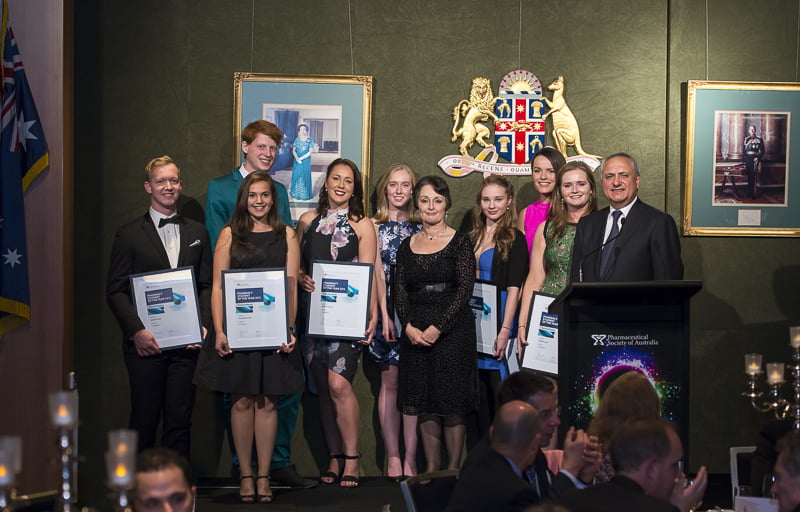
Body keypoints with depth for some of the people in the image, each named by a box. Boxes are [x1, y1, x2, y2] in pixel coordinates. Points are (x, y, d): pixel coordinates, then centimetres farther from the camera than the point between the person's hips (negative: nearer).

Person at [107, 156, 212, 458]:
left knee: (180, 420, 4)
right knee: (144, 420, 1)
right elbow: (116, 291, 0)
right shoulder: (129, 235, 4)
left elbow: (206, 285, 13)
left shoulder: (197, 233, 14)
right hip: (146, 343, -2)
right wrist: (137, 331, -12)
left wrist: (203, 325, -3)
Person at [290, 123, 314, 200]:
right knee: (296, 176, 6)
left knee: (305, 177, 0)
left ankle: (305, 194, 6)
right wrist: (297, 158, -17)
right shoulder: (297, 139, 4)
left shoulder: (310, 140, -5)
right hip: (297, 161, 3)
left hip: (306, 161, -3)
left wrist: (301, 158, -16)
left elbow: (310, 152, -9)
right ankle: (296, 193, 17)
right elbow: (293, 150, 1)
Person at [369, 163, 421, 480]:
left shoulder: (420, 228, 9)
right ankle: (393, 456, 5)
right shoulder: (375, 226, 5)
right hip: (387, 310, -1)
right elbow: (376, 272, -1)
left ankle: (411, 457, 1)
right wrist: (385, 314, -11)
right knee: (390, 381, 1)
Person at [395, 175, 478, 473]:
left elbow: (465, 289, -8)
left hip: (453, 331, -4)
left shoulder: (460, 242, -1)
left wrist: (438, 327, -14)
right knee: (423, 403, 5)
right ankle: (431, 467, 14)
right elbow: (399, 292, 8)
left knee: (452, 401, -3)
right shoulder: (407, 246, 11)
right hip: (414, 333, 4)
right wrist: (409, 326, -9)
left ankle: (454, 468, 5)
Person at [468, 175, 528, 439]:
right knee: (480, 395, 9)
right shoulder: (472, 238, 14)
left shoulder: (514, 239, -5)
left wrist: (505, 330, -19)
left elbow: (513, 288, -11)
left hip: (498, 319, -6)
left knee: (500, 396, -6)